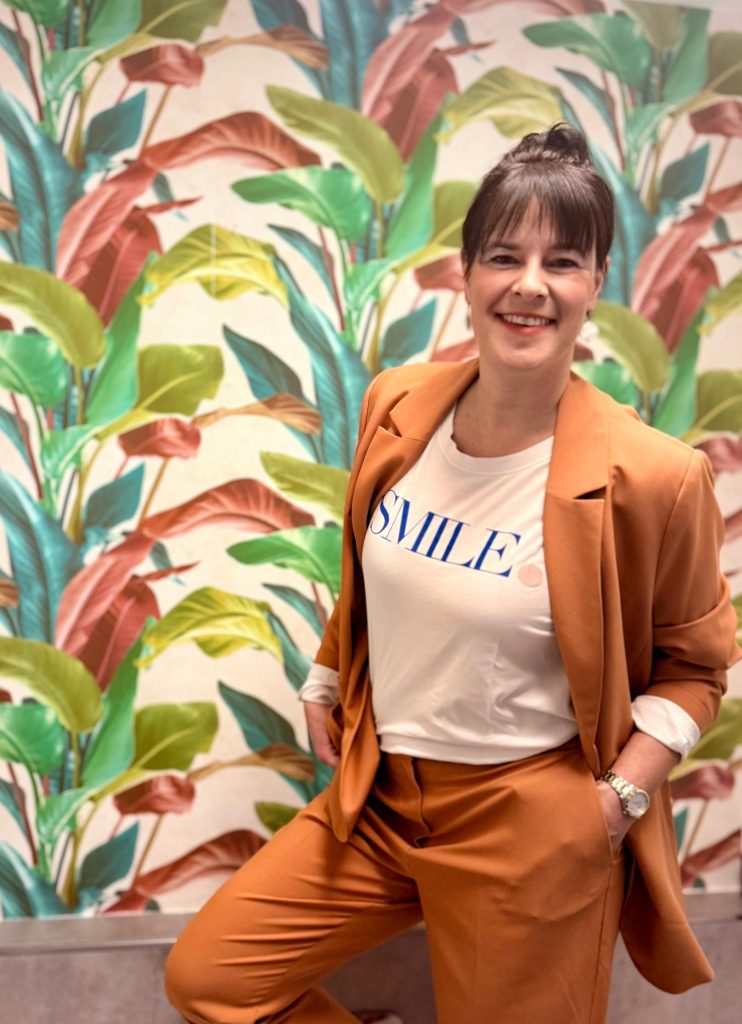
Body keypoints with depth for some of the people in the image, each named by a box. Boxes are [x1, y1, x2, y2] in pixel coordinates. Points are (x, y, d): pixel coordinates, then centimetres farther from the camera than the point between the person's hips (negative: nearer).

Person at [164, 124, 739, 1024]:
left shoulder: (650, 476, -19)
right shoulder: (396, 406, -5)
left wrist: (621, 796, -13)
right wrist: (324, 687, 11)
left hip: (532, 829, -4)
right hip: (378, 793, 5)